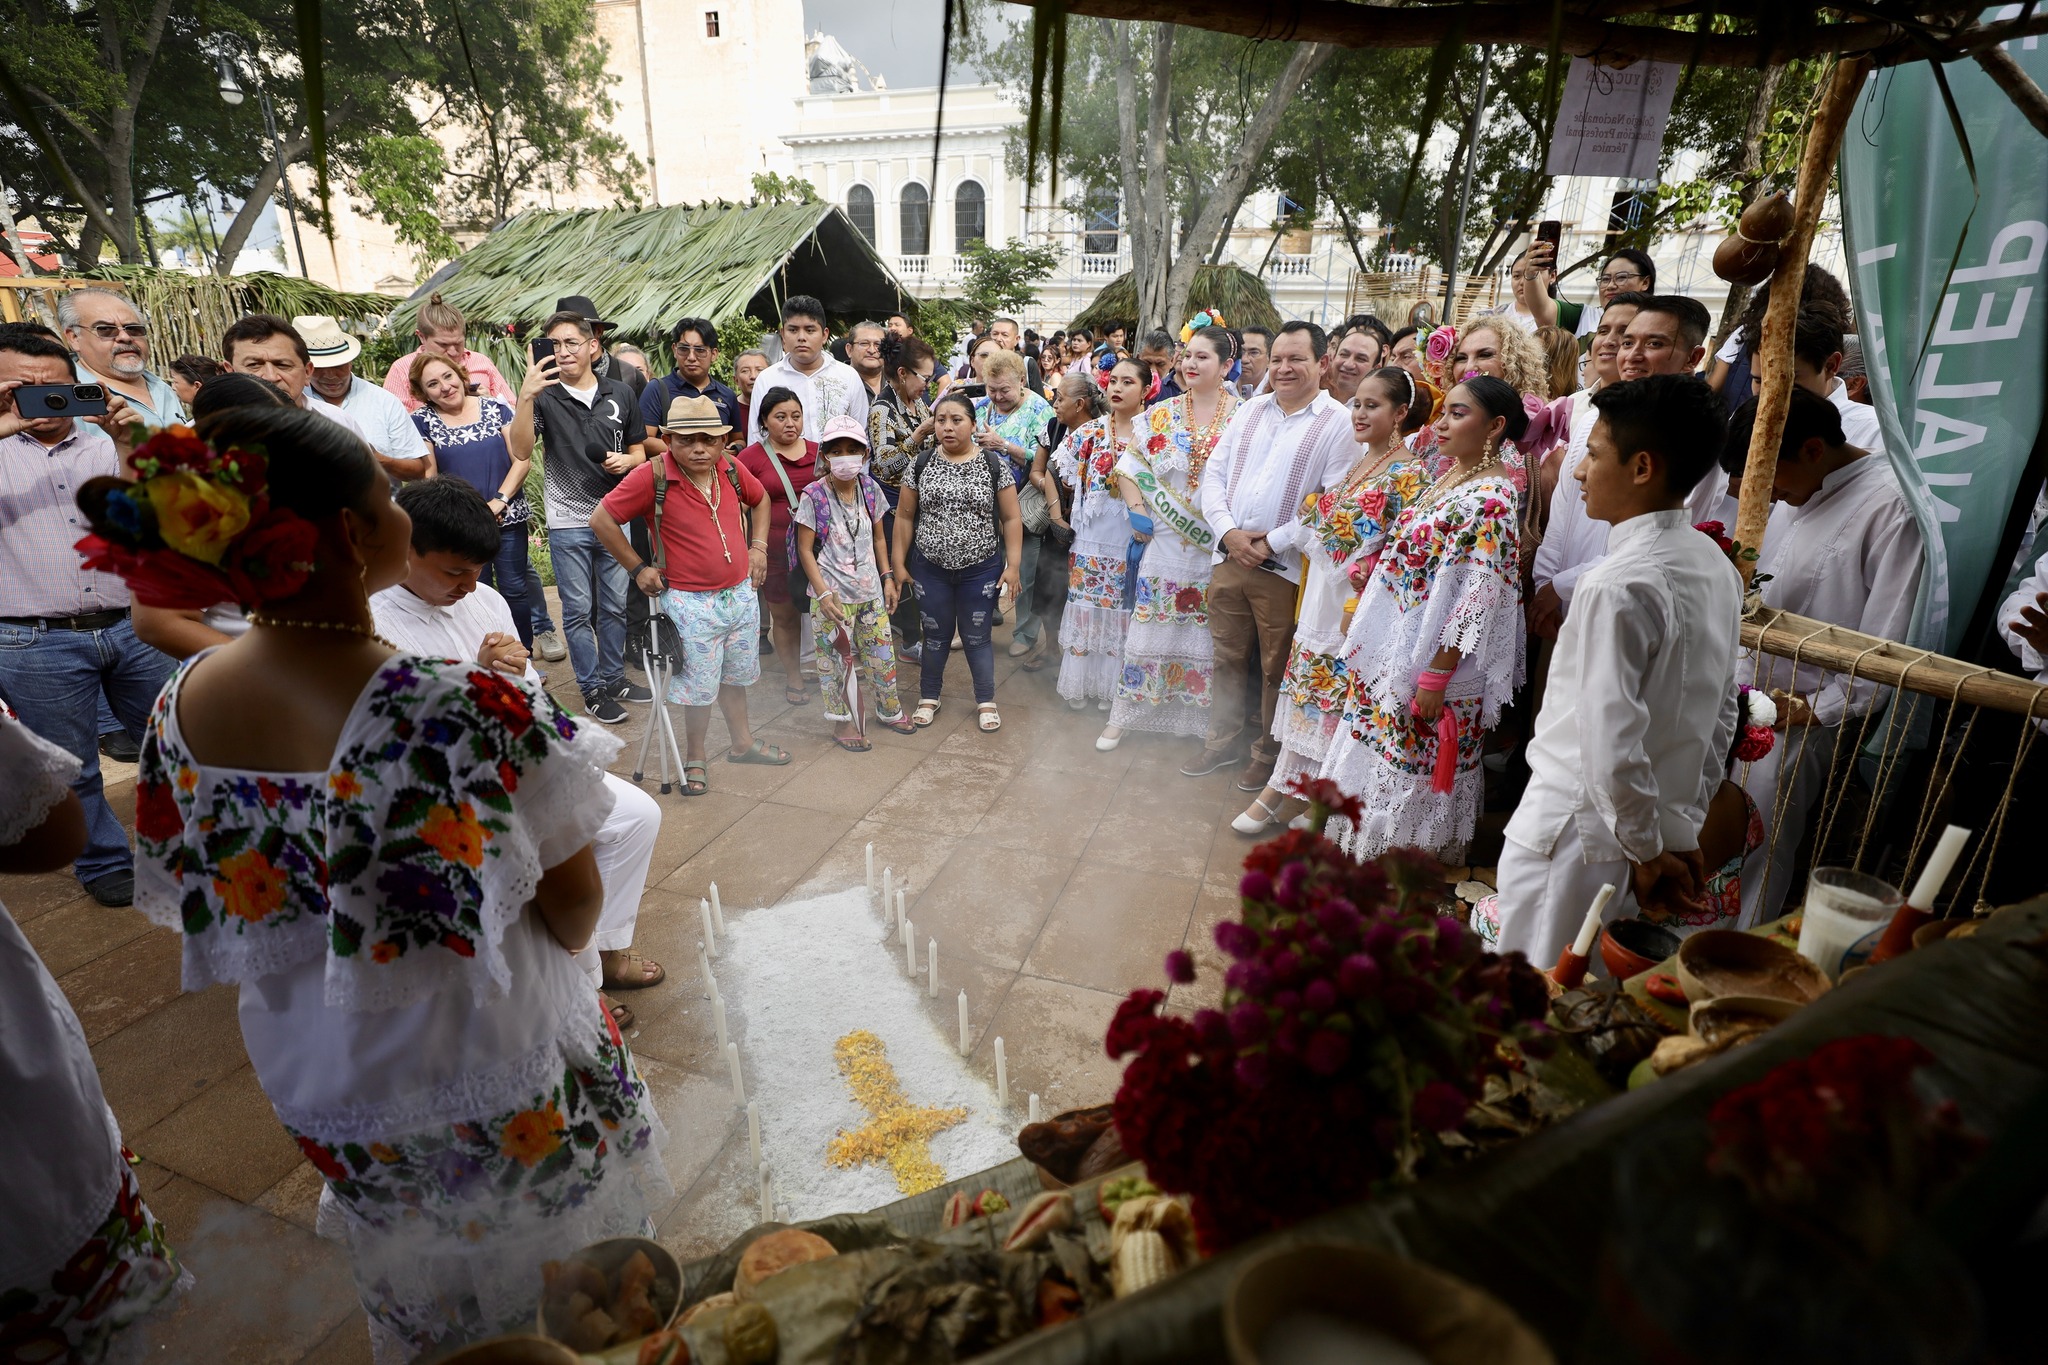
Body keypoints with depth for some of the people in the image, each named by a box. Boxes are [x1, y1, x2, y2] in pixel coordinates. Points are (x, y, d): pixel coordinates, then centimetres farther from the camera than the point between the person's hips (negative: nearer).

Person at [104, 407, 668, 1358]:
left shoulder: (180, 704, -13)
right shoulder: (467, 710, -33)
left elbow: (187, 895, 2)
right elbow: (573, 907, -21)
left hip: (312, 1080, 6)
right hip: (498, 1086, -5)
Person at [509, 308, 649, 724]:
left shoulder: (620, 394, 6)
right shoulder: (544, 397, -4)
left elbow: (638, 452, 14)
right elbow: (520, 451, -19)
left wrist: (625, 461, -9)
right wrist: (526, 396, -30)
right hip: (568, 522, -3)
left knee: (615, 605, 13)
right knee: (578, 610, 4)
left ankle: (614, 677, 29)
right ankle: (593, 689, 16)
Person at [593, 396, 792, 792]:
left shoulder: (731, 468, -1)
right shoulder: (652, 476, -16)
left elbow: (760, 499, 20)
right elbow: (601, 520, -10)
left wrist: (758, 545, 10)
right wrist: (637, 568, -8)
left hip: (742, 592, 5)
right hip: (691, 603, -5)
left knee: (735, 674, 21)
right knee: (700, 686, 5)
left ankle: (742, 742, 40)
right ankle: (695, 759, 26)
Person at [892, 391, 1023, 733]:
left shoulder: (994, 465, -5)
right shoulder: (920, 464, 0)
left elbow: (1011, 519, -3)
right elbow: (905, 516, 5)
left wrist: (1012, 565, -7)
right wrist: (898, 562, 3)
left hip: (981, 570, -1)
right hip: (930, 569, 2)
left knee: (977, 637, 10)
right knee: (935, 635, 14)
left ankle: (986, 701, 26)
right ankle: (928, 698, 31)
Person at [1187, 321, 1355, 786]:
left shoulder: (1338, 423, -6)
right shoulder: (1249, 411, 11)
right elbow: (1213, 475, 8)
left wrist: (1271, 544, -17)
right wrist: (1229, 532, -8)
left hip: (1285, 569, -5)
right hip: (1228, 559, 5)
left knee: (1277, 670, 7)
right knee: (1227, 659, 16)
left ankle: (1268, 755, 25)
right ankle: (1223, 742, 33)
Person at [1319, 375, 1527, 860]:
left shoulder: (1491, 498, -17)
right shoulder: (1447, 476, 10)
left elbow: (1476, 601, -21)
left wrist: (1435, 676, -21)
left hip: (1429, 661, -8)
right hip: (1393, 652, 9)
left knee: (1411, 775, 4)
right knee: (1380, 763, 17)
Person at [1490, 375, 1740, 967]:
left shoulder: (1619, 587, -22)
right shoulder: (1716, 565, 6)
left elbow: (1612, 745, -25)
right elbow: (1722, 714, 13)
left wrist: (1647, 852, -10)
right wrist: (1682, 832, 18)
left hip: (1572, 841, -9)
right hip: (1664, 828, 9)